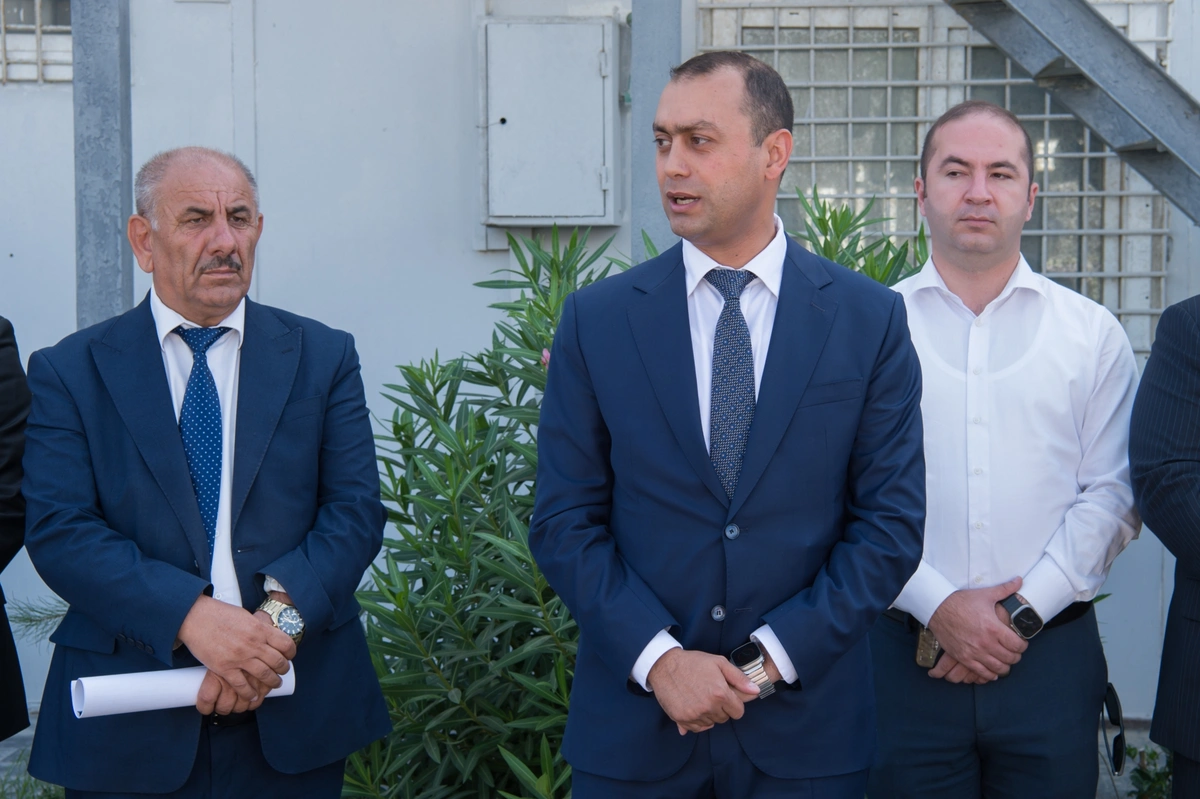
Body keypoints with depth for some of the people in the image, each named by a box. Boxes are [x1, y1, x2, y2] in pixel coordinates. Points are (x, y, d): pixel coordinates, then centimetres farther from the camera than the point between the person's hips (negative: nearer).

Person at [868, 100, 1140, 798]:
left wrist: (1025, 609, -9)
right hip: (904, 655, -1)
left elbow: (1112, 494, 1)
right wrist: (939, 606, -11)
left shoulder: (1093, 334, 7)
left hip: (1052, 655, 1)